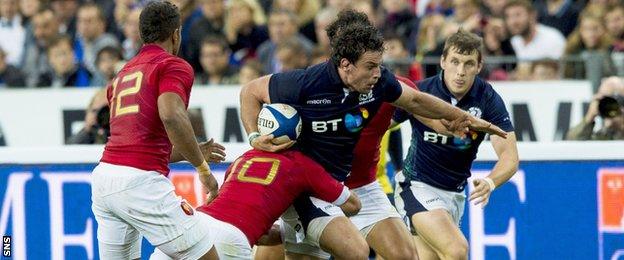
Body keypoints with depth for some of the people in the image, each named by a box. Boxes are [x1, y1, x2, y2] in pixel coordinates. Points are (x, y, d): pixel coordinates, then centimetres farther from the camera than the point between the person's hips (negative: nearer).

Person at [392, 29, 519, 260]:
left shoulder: (488, 99, -11)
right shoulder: (421, 91, -16)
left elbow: (509, 155, -18)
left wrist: (490, 182, -37)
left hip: (455, 194, 4)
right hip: (417, 186, -4)